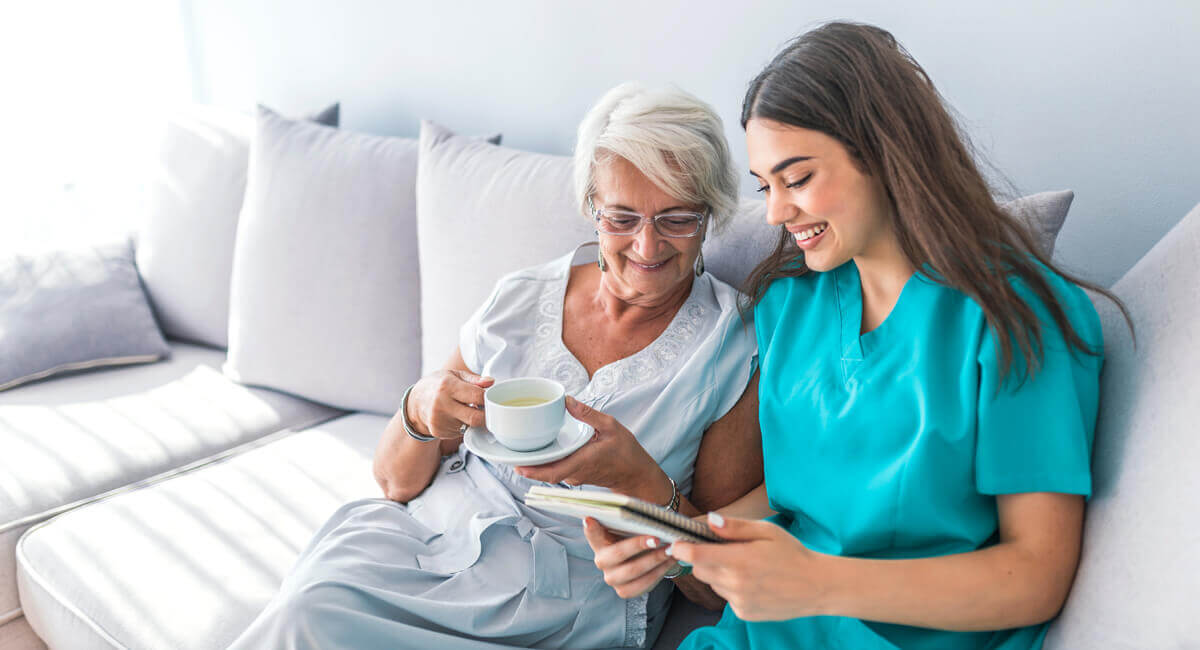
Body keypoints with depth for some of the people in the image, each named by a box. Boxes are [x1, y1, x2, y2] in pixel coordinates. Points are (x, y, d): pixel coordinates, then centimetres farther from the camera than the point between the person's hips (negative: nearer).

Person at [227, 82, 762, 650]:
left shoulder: (739, 352, -4)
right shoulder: (519, 299, 5)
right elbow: (395, 482, 8)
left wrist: (640, 479, -21)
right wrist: (419, 412, -14)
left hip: (564, 599, -3)